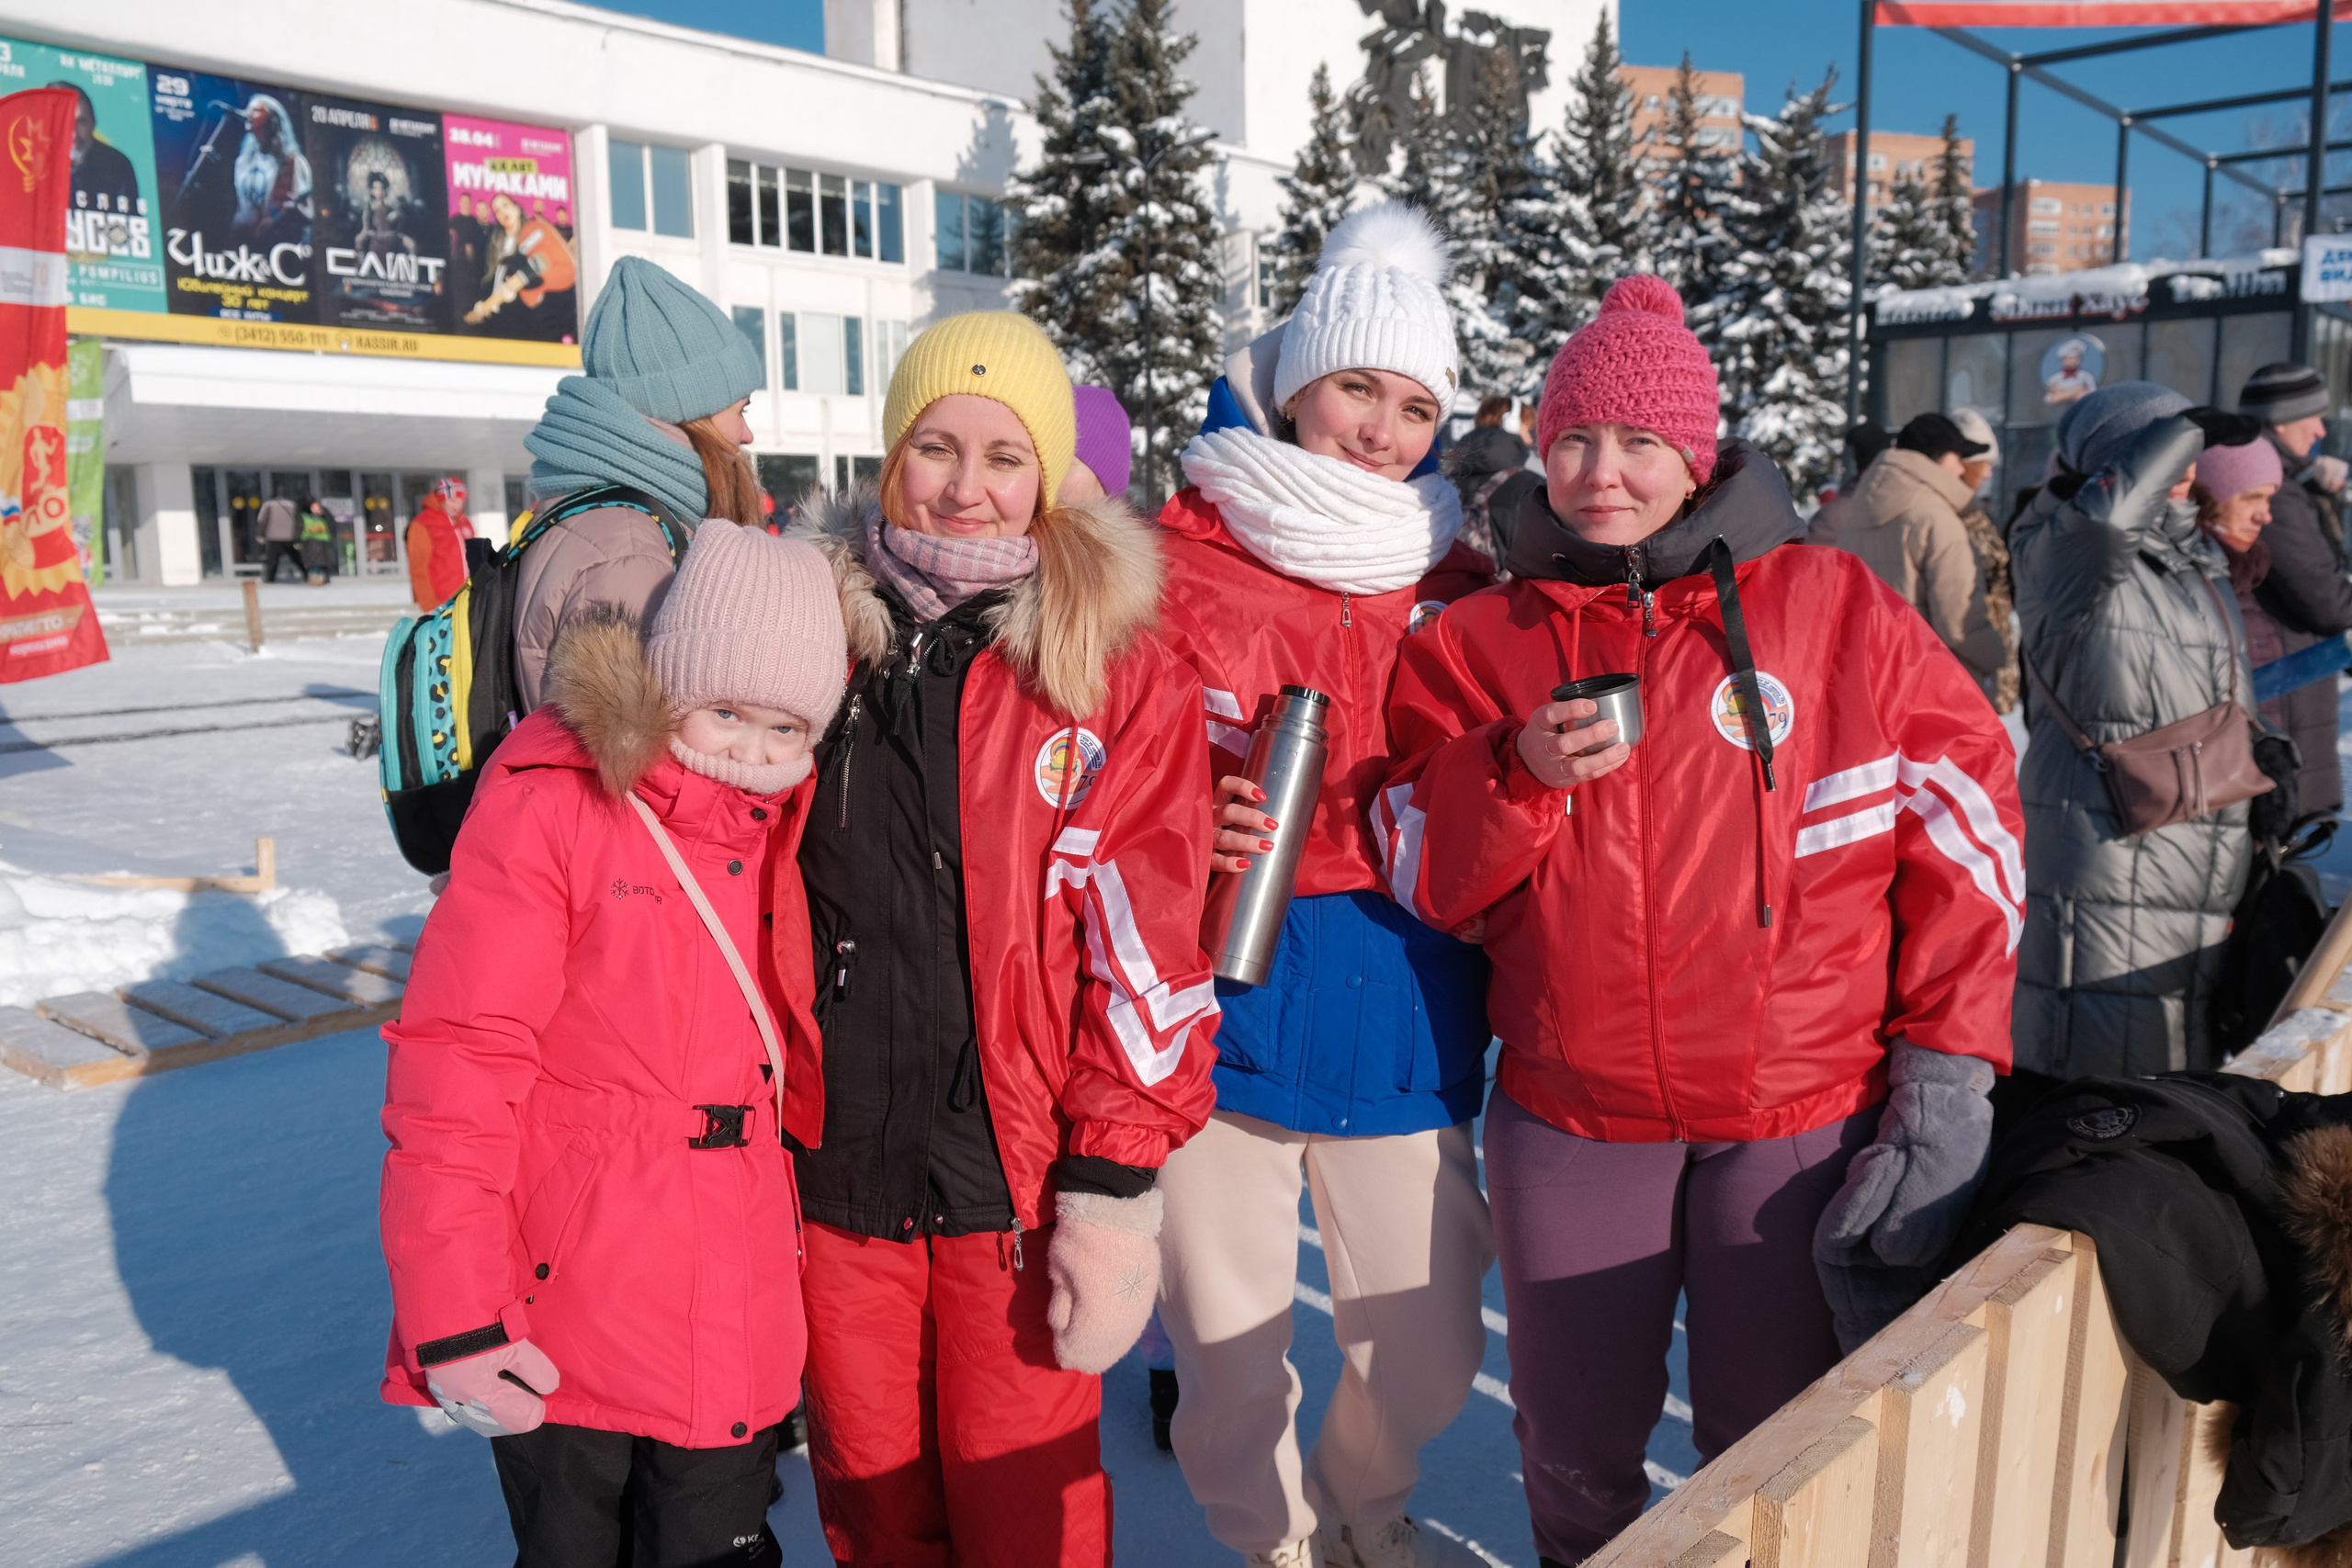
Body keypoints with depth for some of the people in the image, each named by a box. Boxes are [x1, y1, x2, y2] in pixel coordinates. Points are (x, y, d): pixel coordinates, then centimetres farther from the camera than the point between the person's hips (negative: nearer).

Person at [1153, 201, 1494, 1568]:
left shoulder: (1462, 591, 7)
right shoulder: (1176, 566, -3)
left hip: (1402, 1015, 3)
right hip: (1222, 1006, -2)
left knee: (1430, 1346, 11)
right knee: (1230, 1341, 11)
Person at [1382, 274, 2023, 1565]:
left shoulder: (1831, 605, -1)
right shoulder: (1478, 642, 4)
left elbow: (1965, 816, 1)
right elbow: (1430, 882, -1)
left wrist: (1948, 1060, -3)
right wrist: (1519, 771, -20)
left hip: (1806, 1111, -1)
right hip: (1569, 1118, 2)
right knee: (1575, 1448, 16)